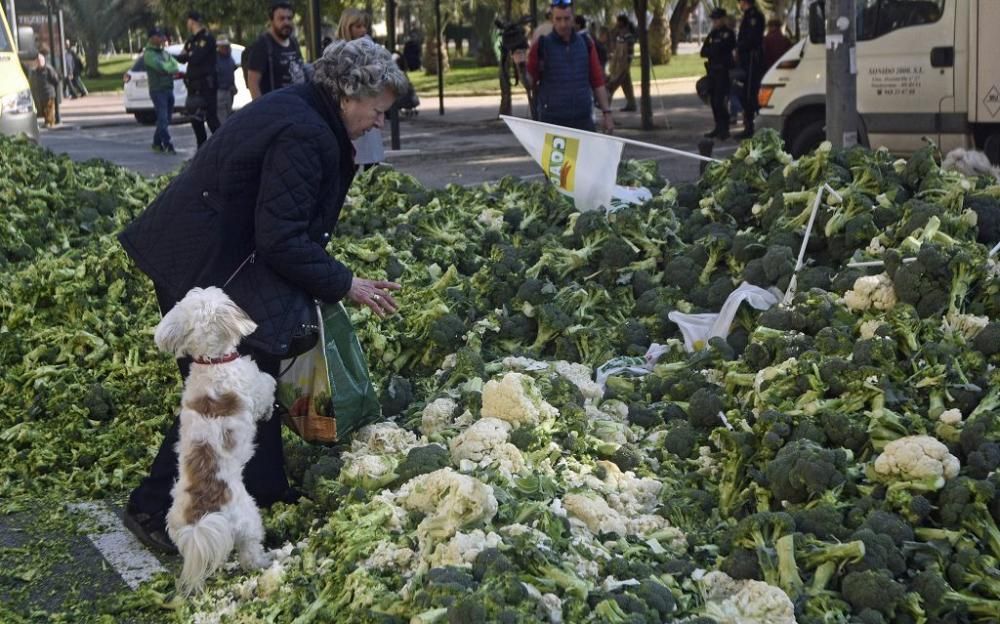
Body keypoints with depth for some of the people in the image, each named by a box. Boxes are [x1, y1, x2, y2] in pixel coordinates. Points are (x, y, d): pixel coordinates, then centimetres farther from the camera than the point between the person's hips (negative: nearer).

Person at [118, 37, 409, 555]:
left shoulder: (296, 110, 8)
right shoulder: (305, 135, -23)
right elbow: (281, 239, -25)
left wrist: (330, 279, 10)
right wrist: (343, 285, -14)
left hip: (201, 254, 10)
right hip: (202, 268, -10)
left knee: (255, 374, 17)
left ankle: (261, 487, 28)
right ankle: (154, 509, 6)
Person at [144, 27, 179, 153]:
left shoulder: (164, 52, 17)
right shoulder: (148, 54, -6)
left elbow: (175, 66, 7)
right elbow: (160, 66, -19)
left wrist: (170, 69, -14)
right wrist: (171, 66, -1)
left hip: (169, 89, 7)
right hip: (157, 90, -7)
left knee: (166, 118, 9)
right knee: (163, 119, -11)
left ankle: (157, 143, 19)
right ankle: (168, 145, -14)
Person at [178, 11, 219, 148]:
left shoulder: (207, 38, -10)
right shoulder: (191, 40, 16)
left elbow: (196, 58, -19)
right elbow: (183, 58, 12)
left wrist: (185, 55, -3)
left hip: (206, 84, -8)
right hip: (193, 84, 8)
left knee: (211, 117, -10)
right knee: (195, 118, 10)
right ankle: (202, 150, 17)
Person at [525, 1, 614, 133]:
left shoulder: (586, 44, 8)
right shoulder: (541, 46, -2)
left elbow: (597, 81, 10)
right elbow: (530, 83, 4)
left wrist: (606, 112, 6)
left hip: (583, 120, 3)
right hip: (551, 122, -3)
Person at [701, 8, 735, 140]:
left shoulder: (728, 33, -5)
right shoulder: (712, 34, 16)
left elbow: (720, 49, -15)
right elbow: (703, 52, 9)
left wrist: (710, 51, 1)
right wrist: (714, 51, -8)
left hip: (723, 71, -7)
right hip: (712, 70, 7)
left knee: (719, 101, -12)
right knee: (714, 101, 8)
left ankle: (724, 130, -8)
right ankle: (718, 128, 15)